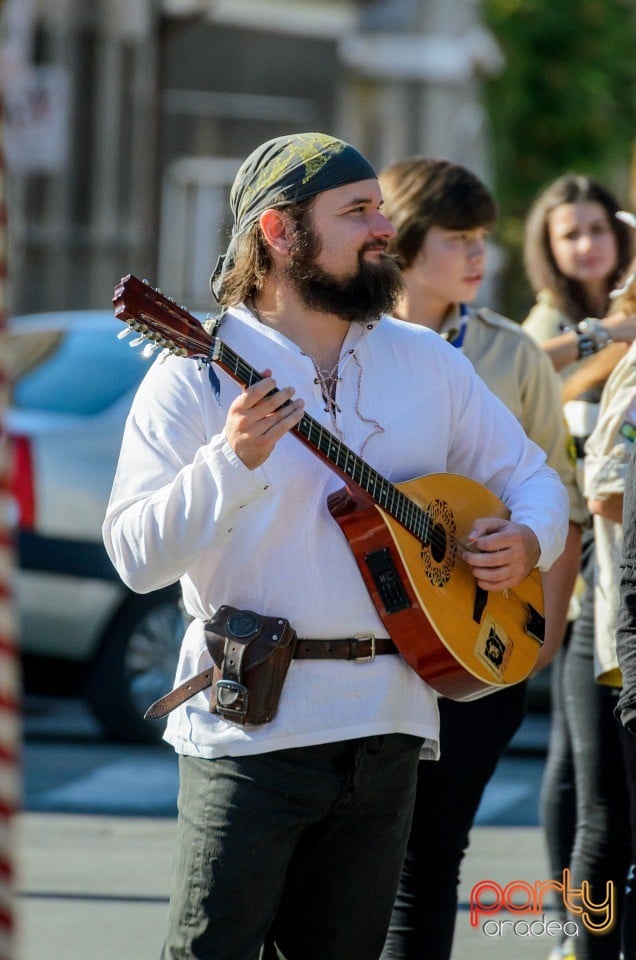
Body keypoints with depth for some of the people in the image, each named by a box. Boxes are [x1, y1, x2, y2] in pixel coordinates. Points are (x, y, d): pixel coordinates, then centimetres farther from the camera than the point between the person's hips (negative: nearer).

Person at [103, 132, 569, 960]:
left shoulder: (429, 364, 11)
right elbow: (137, 557, -13)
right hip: (250, 725, -5)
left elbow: (532, 476, 21)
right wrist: (232, 461, -27)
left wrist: (528, 540, -2)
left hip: (388, 727, 5)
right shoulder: (201, 374, -5)